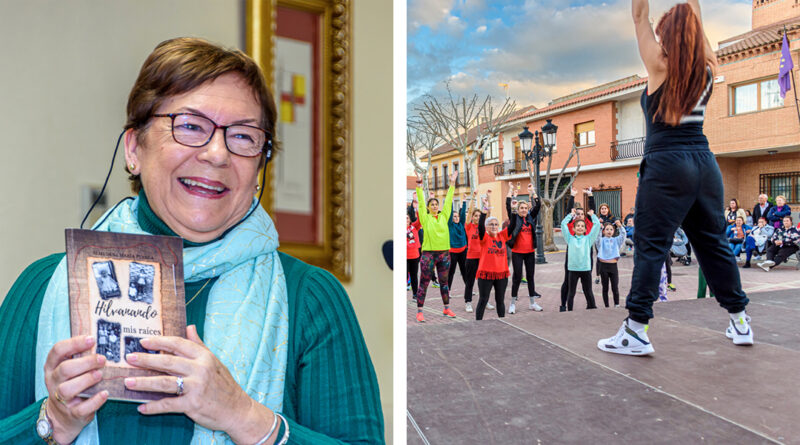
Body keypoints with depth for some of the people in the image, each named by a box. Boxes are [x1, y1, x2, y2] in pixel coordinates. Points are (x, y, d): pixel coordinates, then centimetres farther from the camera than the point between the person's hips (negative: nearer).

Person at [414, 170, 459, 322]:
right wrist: (419, 186, -13)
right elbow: (421, 202, -5)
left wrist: (452, 184, 7)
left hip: (444, 253, 4)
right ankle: (419, 311, 6)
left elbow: (448, 201, 8)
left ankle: (446, 309, 25)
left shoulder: (444, 216, 9)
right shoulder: (425, 217, 0)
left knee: (444, 282, 14)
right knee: (424, 283, 0)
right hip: (428, 253, -4)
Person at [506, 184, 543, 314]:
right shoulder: (514, 218, -2)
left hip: (530, 252, 4)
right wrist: (510, 192, -9)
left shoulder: (531, 217, 8)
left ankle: (533, 303, 19)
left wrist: (532, 192, 0)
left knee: (530, 276, 11)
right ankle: (513, 303, 9)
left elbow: (538, 205, 2)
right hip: (517, 253, -4)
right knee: (517, 277, -1)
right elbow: (508, 206, -13)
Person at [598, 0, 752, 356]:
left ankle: (636, 331, -5)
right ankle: (739, 322, 25)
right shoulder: (705, 70, 9)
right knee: (713, 242, 15)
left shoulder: (660, 67, -4)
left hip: (666, 166, -6)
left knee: (650, 246, -5)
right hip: (705, 162, 6)